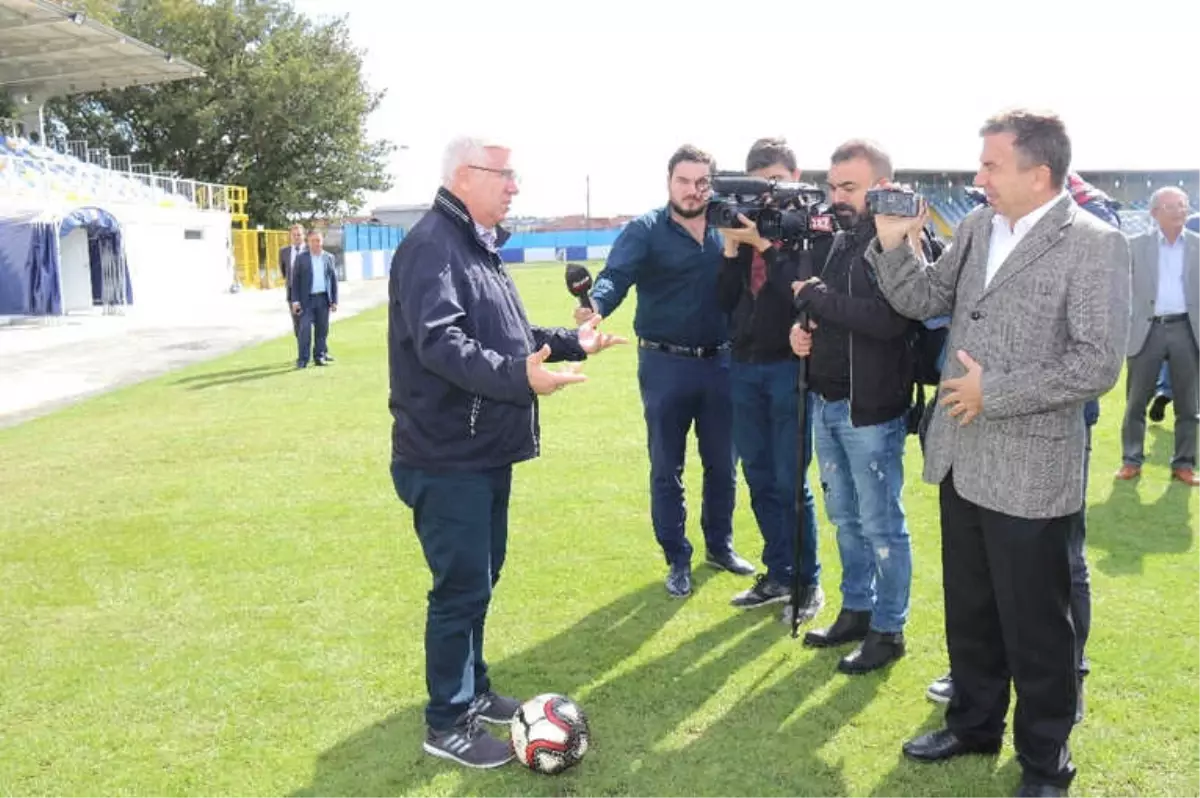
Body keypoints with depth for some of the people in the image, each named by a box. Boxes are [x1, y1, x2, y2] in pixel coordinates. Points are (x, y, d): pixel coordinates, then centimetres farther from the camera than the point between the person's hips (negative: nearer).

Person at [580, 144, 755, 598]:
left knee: (722, 463, 15)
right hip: (665, 364, -3)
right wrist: (596, 306, -43)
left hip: (720, 362, 4)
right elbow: (616, 275, -24)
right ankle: (678, 560, 21)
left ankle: (720, 545, 35)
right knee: (667, 468, 6)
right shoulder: (645, 230, -8)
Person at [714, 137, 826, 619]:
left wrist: (767, 246, -21)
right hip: (745, 365, 6)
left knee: (790, 482, -2)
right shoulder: (746, 224, 8)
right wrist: (731, 250, -7)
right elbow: (726, 301, 6)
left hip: (790, 366, -5)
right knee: (760, 479, 12)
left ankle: (808, 582, 13)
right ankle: (778, 575, 25)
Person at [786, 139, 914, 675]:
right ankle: (855, 611, 33)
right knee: (845, 518, 19)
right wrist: (803, 325, -3)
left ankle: (888, 630, 18)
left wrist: (816, 297, -18)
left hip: (870, 408, -8)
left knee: (881, 525, 4)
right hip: (826, 400, 8)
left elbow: (889, 319, -28)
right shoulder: (841, 240, 11)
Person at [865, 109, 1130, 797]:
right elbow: (921, 301, 8)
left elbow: (1098, 364, -20)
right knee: (969, 609, 20)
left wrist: (994, 391, -18)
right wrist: (893, 243, -7)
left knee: (1035, 624, 8)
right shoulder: (975, 227, 6)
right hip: (962, 457, 7)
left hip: (1030, 469, -6)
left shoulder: (1095, 245, -14)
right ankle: (975, 723, 40)